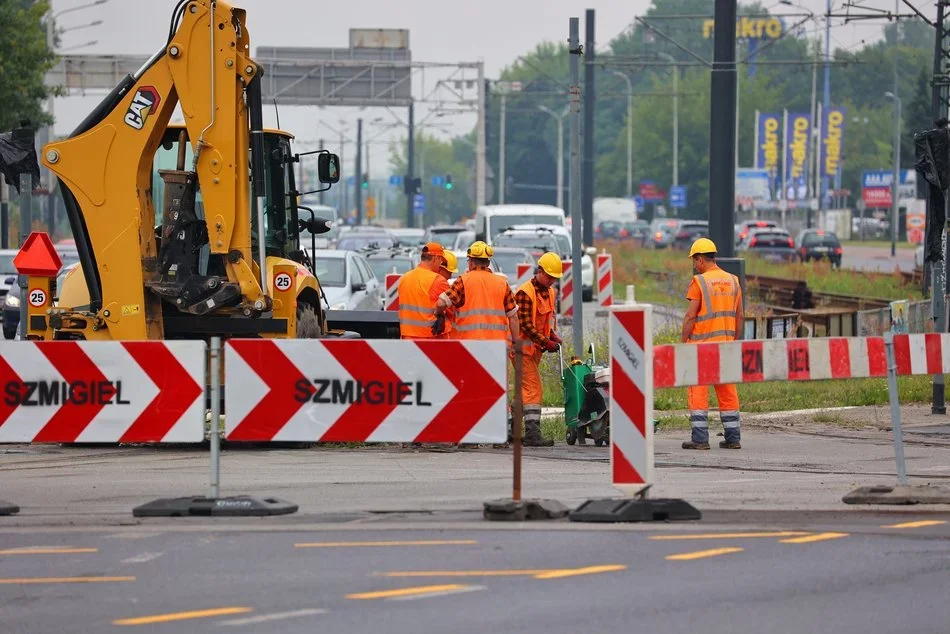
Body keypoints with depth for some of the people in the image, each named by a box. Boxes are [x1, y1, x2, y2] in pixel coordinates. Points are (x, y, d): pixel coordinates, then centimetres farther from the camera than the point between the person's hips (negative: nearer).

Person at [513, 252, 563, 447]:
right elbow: (525, 325, -20)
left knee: (528, 388, 11)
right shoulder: (525, 292, -15)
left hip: (536, 348, 9)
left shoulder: (548, 292, 14)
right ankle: (532, 433, -18)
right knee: (533, 388, -14)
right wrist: (546, 342, -22)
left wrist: (553, 336, 4)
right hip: (524, 346, -9)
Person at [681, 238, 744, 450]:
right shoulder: (732, 281, 10)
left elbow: (691, 316, -12)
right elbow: (739, 316, 12)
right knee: (728, 392, 10)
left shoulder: (699, 281, -9)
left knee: (698, 391, -2)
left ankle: (700, 438, -6)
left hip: (702, 344, -6)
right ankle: (732, 438, 10)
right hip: (726, 343, 6)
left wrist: (682, 343, -5)